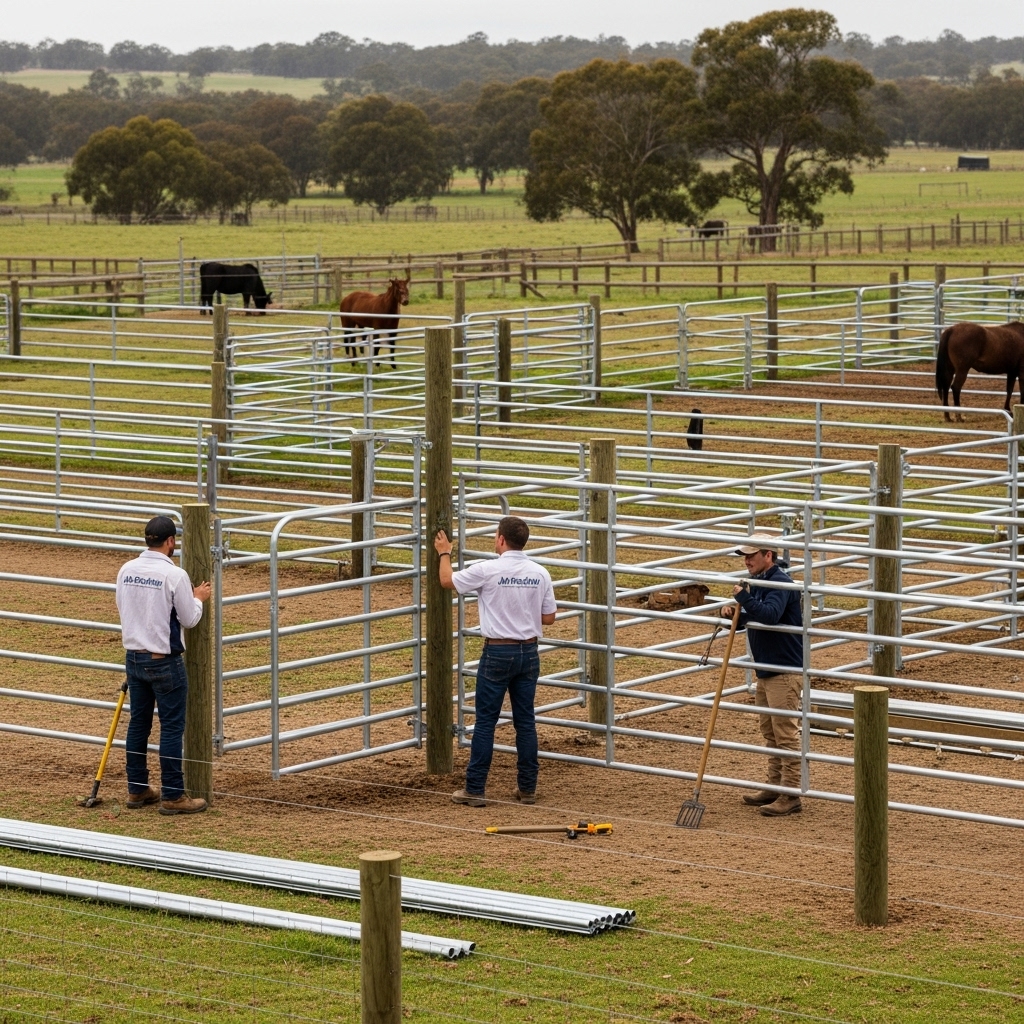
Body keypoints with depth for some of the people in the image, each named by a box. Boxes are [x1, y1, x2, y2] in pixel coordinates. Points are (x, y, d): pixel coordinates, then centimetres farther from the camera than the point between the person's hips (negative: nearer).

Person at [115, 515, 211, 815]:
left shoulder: (126, 570, 0)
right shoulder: (174, 575, -17)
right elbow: (189, 619, -9)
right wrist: (198, 599, 10)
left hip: (134, 658, 6)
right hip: (164, 661, -6)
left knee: (138, 723, 14)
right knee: (172, 727, 0)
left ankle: (137, 790, 22)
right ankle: (172, 796, 3)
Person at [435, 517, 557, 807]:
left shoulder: (488, 570, -12)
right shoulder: (540, 573, 0)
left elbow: (447, 581, 3)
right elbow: (548, 617, 8)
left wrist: (444, 553, 21)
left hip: (498, 652, -4)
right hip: (528, 652, 4)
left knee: (485, 721, 1)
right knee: (525, 721, 10)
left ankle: (474, 789, 1)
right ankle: (527, 788, 12)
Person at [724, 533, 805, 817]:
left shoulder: (781, 584, -17)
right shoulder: (756, 583, 12)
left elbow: (769, 615, -34)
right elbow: (752, 620, 19)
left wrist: (743, 597, -25)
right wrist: (735, 615, -2)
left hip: (785, 671, -10)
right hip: (765, 670, 10)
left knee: (785, 733, -8)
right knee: (769, 732, 16)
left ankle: (790, 796, -6)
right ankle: (775, 787, 25)